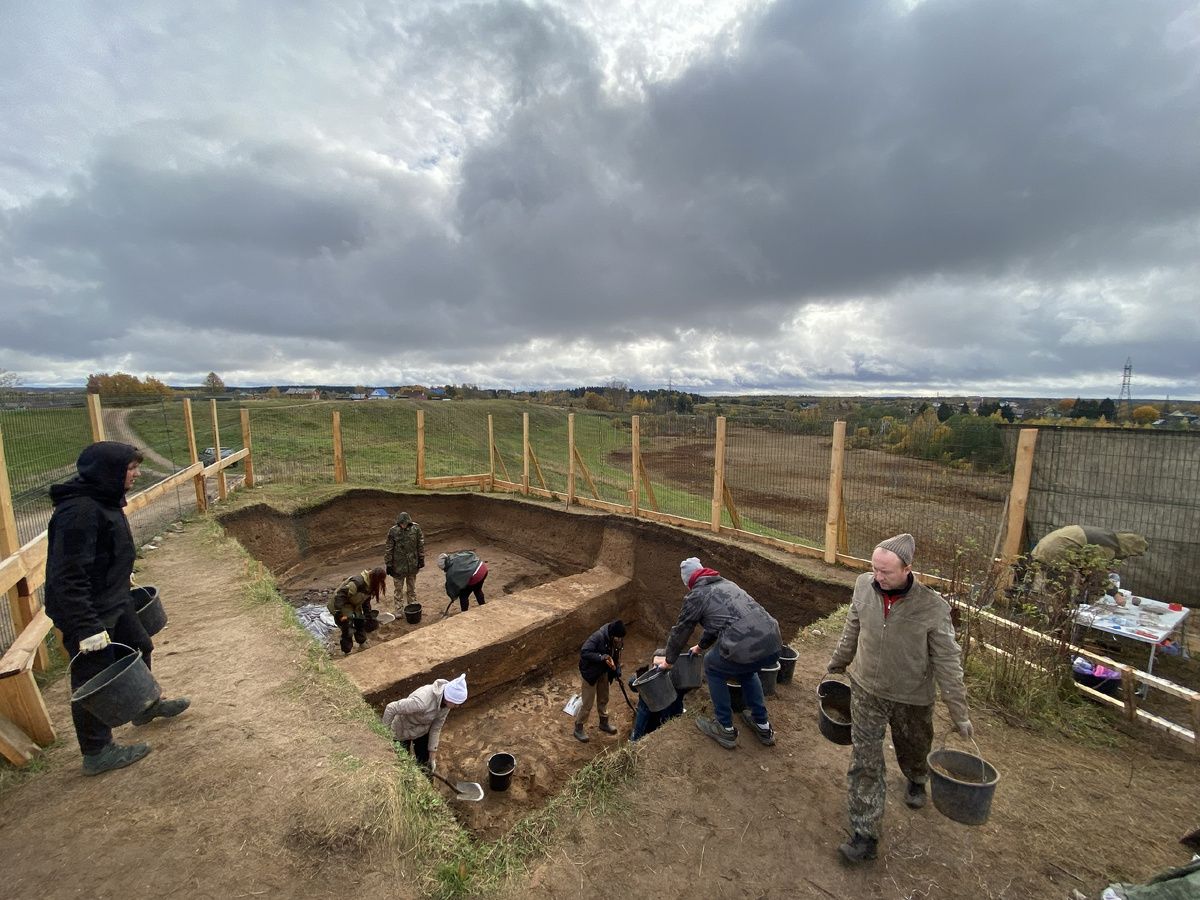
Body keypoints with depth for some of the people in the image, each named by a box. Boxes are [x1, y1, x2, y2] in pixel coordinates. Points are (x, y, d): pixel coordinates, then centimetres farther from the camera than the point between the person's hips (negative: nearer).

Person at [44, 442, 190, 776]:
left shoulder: (104, 501, 2)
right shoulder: (79, 512, -29)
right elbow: (68, 577, -30)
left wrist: (122, 578, 25)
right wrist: (87, 628, -28)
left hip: (115, 603, 10)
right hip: (88, 613, -10)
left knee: (140, 648, 24)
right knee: (94, 679, 6)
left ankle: (146, 707, 47)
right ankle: (96, 753, 25)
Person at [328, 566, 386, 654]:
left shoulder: (370, 584, -5)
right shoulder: (358, 581, -34)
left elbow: (366, 601, 7)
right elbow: (340, 595, -37)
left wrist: (368, 615, 8)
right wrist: (338, 613, -36)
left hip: (353, 605, 9)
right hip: (341, 605, -9)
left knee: (360, 623, 14)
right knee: (347, 630, -6)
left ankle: (363, 643, 34)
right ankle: (347, 652, 12)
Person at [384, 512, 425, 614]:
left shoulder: (416, 528, -10)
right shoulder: (393, 531, -14)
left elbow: (421, 545, 0)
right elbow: (388, 549, -7)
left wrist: (421, 560, 1)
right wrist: (388, 564, -5)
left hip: (412, 564, 1)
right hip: (398, 565, -1)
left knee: (412, 587, 17)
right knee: (398, 588, 9)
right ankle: (398, 610, 21)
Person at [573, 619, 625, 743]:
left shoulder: (617, 641, -11)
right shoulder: (598, 636, -33)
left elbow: (616, 658, 3)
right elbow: (584, 652, -34)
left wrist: (617, 674, -8)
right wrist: (601, 656, -40)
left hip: (604, 672, 6)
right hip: (590, 672, -6)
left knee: (603, 699, 23)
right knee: (587, 703, 6)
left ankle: (604, 723, 45)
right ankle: (578, 728, 25)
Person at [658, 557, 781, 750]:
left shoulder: (696, 595, 6)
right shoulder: (726, 583, 26)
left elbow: (680, 631, 15)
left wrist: (668, 660, 33)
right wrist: (701, 646, 53)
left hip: (745, 649, -7)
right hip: (774, 645, 7)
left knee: (713, 668, 23)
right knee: (746, 669, 36)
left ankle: (726, 730, 27)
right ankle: (763, 727, 40)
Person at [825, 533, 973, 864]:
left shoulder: (932, 607, -24)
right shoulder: (864, 586, -16)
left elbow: (947, 662, -12)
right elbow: (852, 631, 2)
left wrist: (960, 713, -7)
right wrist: (839, 663, 15)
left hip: (912, 697, -1)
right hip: (867, 691, 1)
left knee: (913, 749, 26)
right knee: (864, 762, 2)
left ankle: (916, 781, 61)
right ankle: (866, 835, 17)